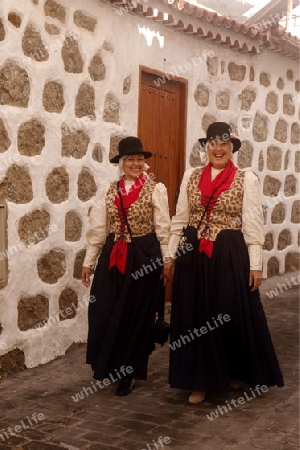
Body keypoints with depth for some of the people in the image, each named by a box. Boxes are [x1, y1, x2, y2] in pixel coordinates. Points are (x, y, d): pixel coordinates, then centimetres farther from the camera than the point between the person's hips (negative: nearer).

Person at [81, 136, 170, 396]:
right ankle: (108, 366, 24)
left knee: (137, 315, 6)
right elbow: (97, 229, 7)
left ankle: (129, 372, 22)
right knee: (104, 313, 2)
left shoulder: (156, 189, -3)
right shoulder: (107, 191, 6)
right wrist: (89, 261, 7)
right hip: (113, 257, 3)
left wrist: (167, 261, -3)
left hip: (144, 256, -3)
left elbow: (163, 229, -2)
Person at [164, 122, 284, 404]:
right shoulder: (191, 176, 7)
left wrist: (255, 264, -7)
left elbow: (253, 225, -4)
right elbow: (180, 219, 9)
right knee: (194, 317, 6)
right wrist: (170, 254, 6)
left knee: (233, 315, 7)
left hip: (230, 255, -3)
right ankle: (200, 380, 20)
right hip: (194, 255, 3)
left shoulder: (246, 179, -2)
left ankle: (236, 372, 31)